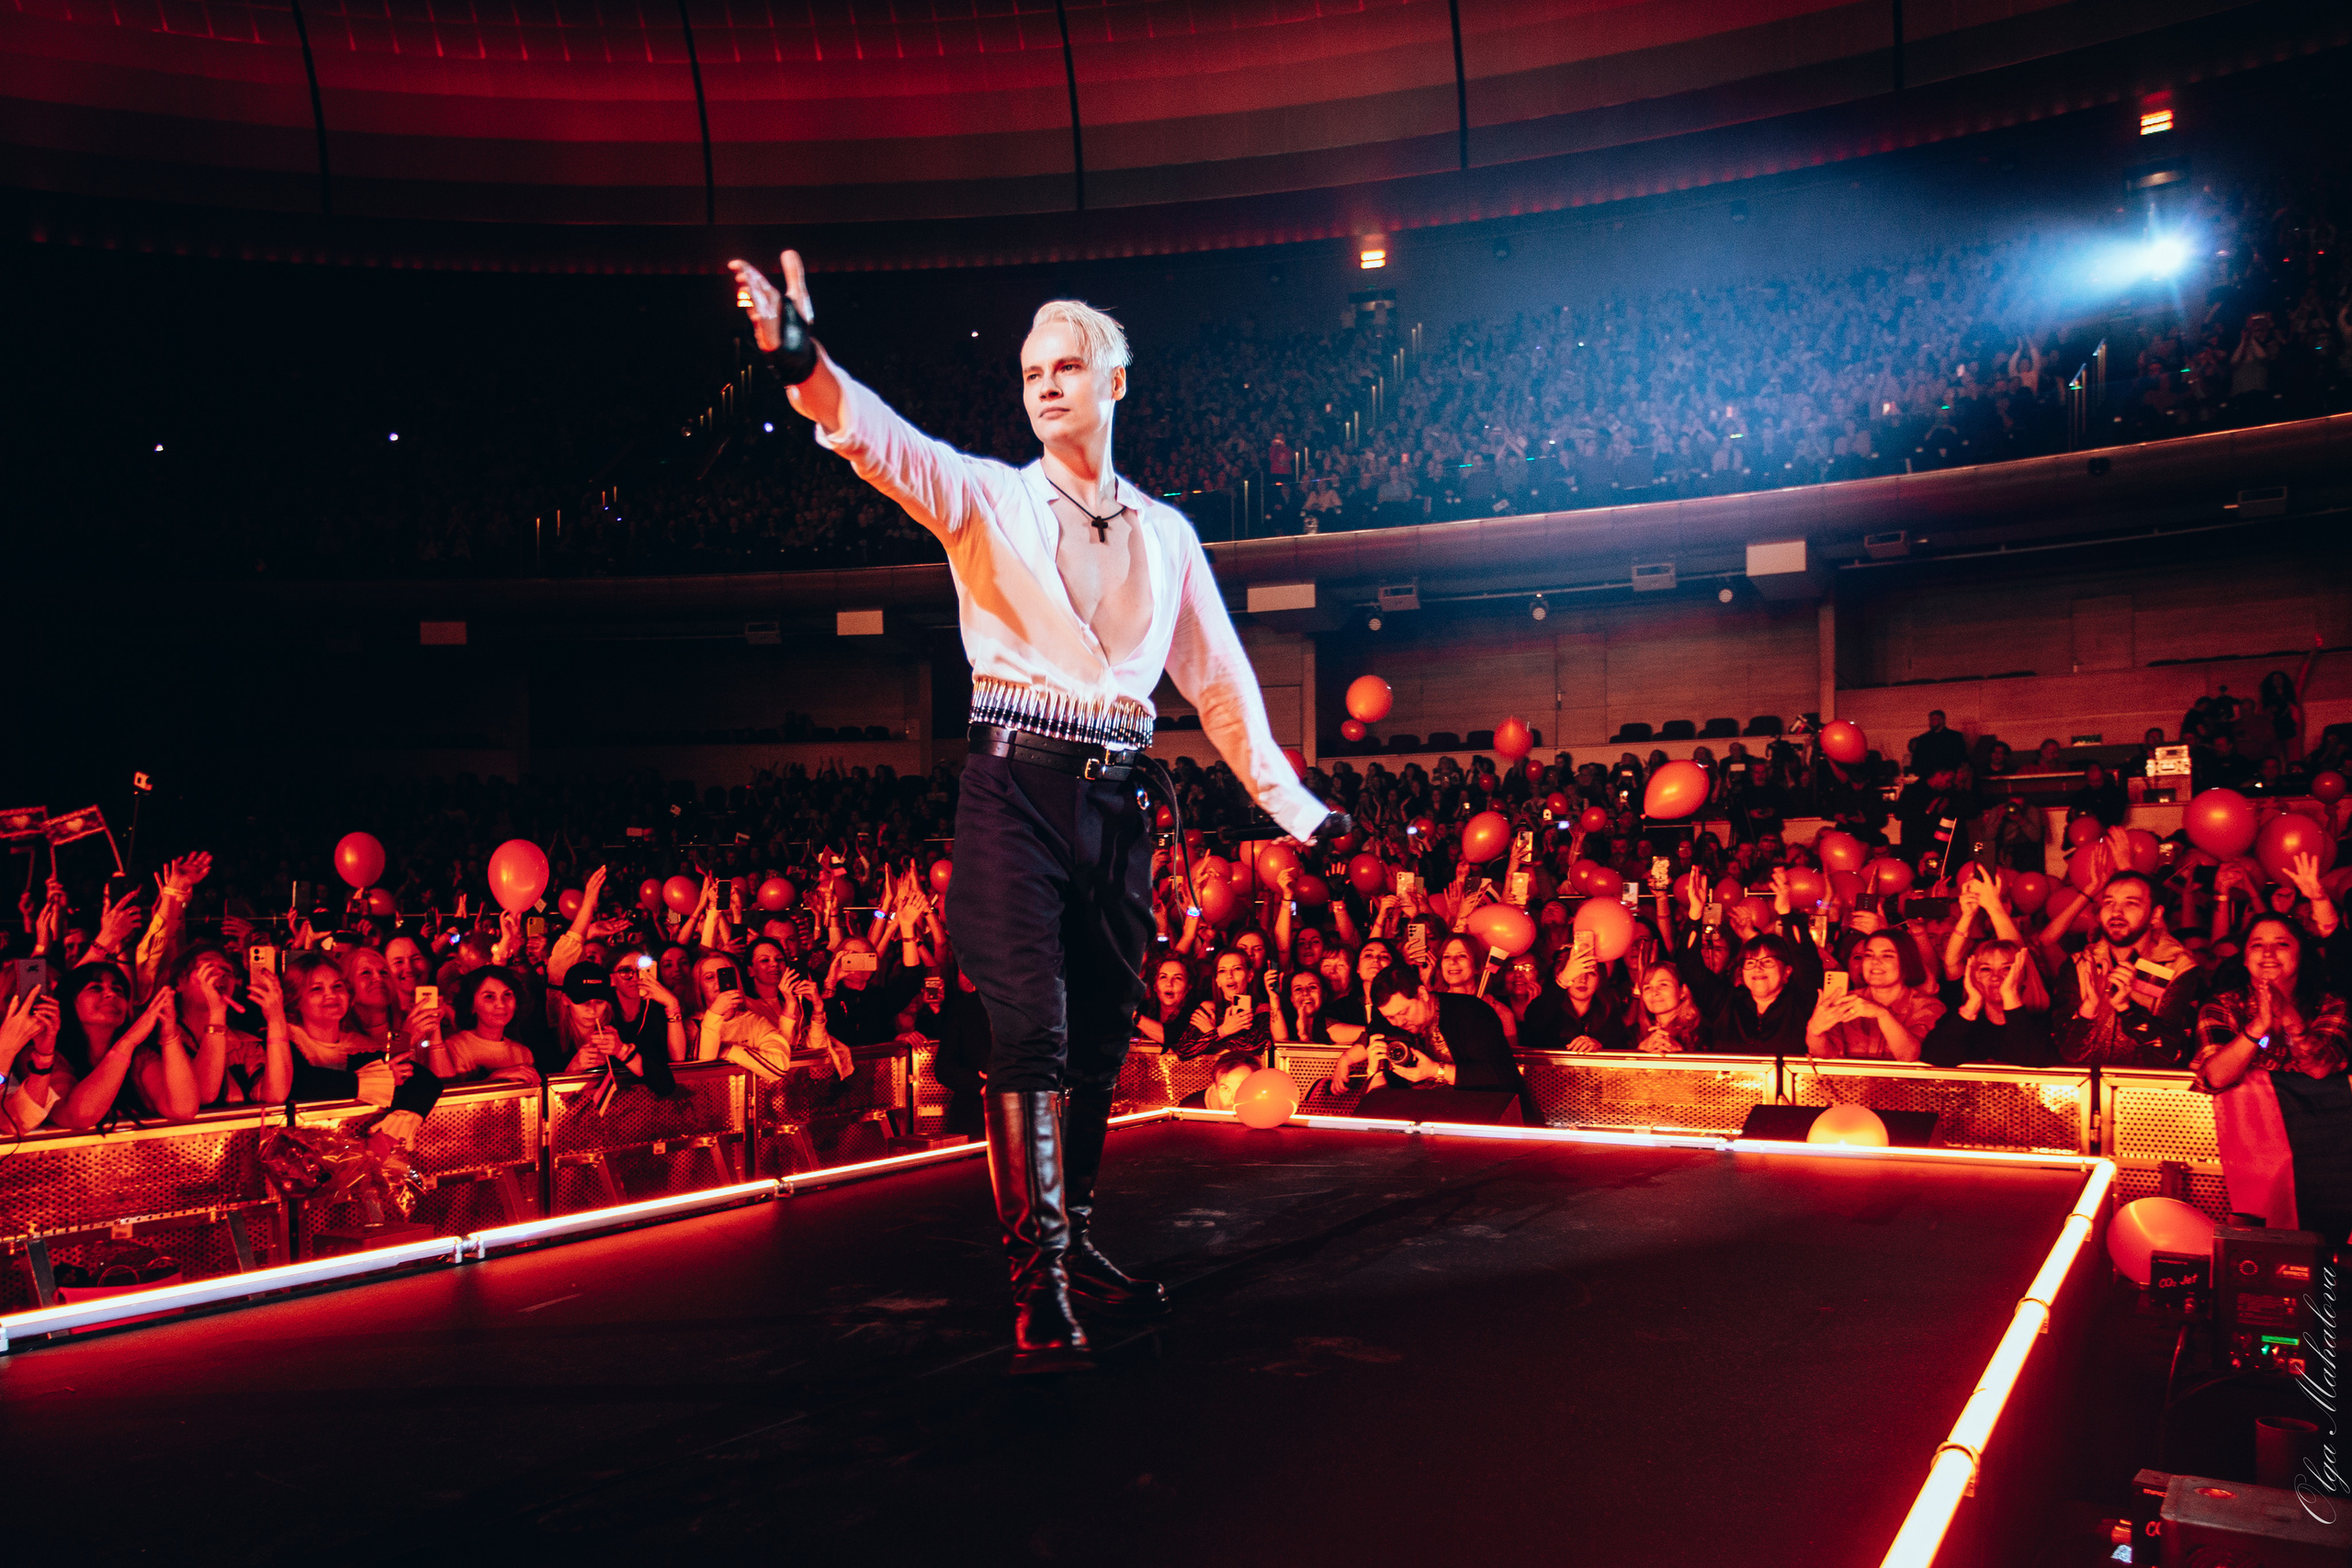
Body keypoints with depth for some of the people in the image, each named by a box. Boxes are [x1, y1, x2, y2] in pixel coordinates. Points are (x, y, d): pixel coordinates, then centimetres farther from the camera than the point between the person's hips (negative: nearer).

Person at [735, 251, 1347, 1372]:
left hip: (1117, 798, 4)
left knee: (1100, 1040, 9)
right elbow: (883, 442, -13)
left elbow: (1220, 679, 20)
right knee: (1031, 1032, -13)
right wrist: (805, 366, -33)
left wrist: (1292, 802, 17)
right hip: (1016, 786, -4)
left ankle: (1069, 1242, 25)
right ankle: (1036, 1281, -5)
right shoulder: (988, 499, 7)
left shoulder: (1165, 533, 17)